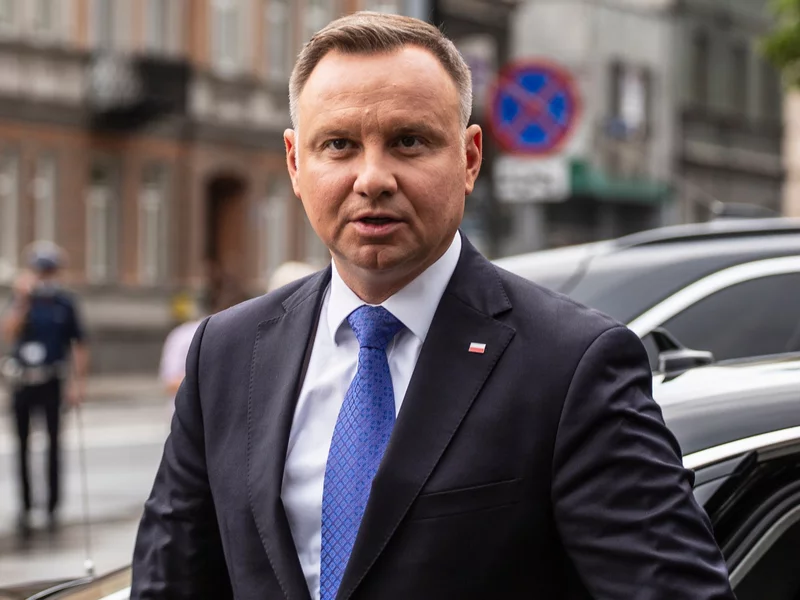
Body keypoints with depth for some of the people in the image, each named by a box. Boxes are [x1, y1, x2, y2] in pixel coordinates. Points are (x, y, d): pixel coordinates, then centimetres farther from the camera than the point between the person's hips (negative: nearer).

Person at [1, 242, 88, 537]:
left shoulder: (65, 302, -3)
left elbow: (79, 345, 1)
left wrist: (79, 382, -3)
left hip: (51, 382, -1)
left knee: (53, 443, 3)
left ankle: (53, 507, 11)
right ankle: (25, 507, 13)